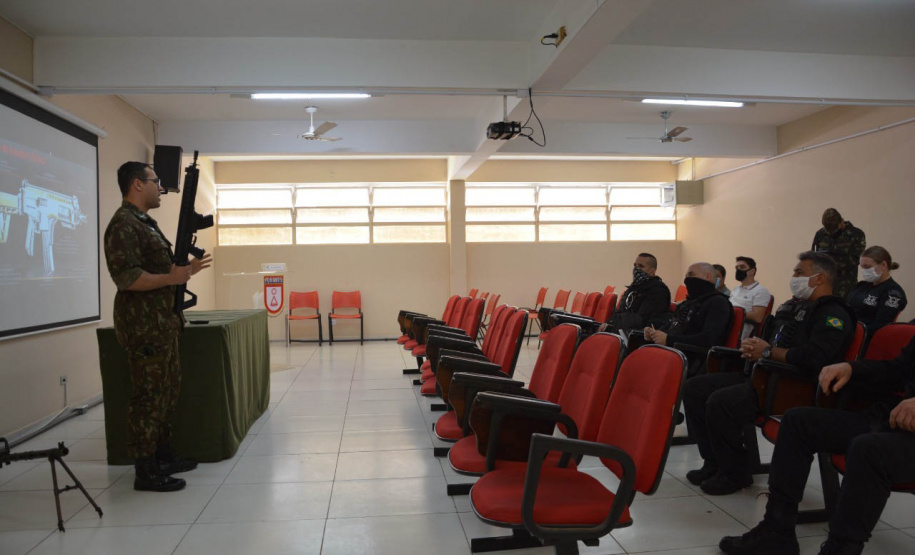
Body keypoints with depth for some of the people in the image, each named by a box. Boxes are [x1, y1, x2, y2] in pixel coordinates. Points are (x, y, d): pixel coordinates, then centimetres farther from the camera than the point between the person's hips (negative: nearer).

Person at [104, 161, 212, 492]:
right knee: (148, 397, -4)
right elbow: (126, 277, -24)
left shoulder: (145, 223, 18)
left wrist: (183, 269, 10)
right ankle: (145, 472, 5)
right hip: (144, 326, -10)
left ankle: (163, 456, 28)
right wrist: (172, 278, -24)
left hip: (162, 322, 10)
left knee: (166, 393, 16)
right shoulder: (123, 225, -15)